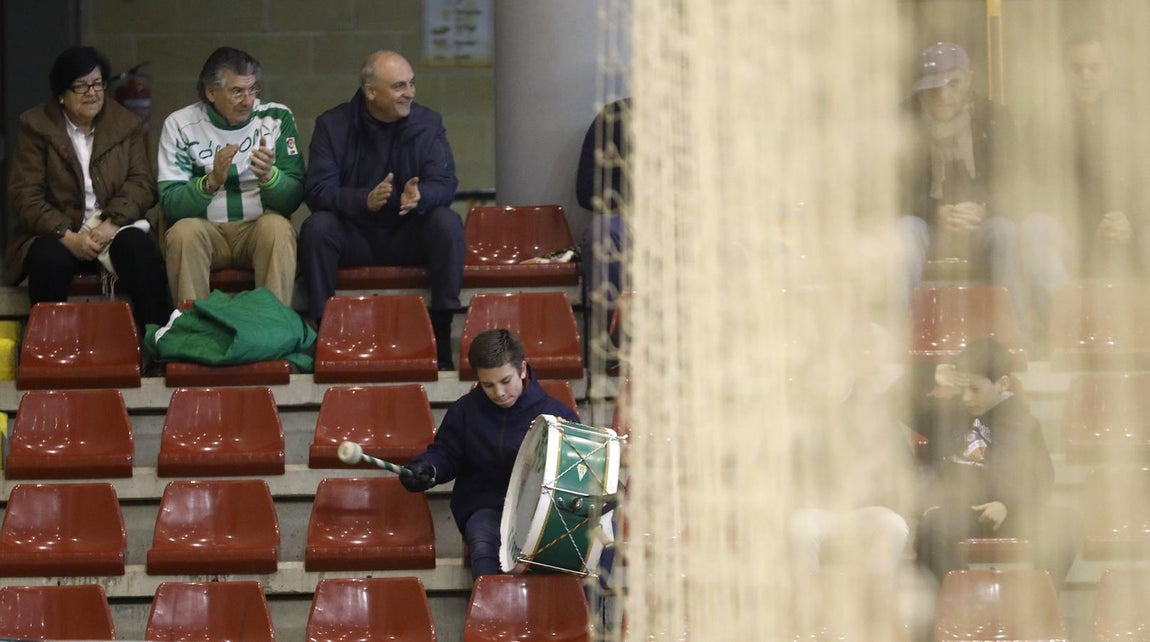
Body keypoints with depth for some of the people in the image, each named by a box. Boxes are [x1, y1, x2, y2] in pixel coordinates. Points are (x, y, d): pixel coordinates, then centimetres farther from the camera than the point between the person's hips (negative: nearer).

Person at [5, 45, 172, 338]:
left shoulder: (127, 125, 11)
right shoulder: (36, 126, 4)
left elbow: (142, 183, 1)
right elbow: (25, 195, -4)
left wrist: (112, 223, -18)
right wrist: (67, 236, -19)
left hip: (112, 229, 1)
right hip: (56, 233, -1)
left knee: (140, 248, -32)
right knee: (49, 258, -35)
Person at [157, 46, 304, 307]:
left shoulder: (277, 118, 0)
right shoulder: (180, 125, -2)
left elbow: (294, 198, -6)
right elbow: (170, 204, -10)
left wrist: (269, 175, -28)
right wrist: (211, 181, -29)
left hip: (259, 227, 0)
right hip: (205, 229, 0)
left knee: (277, 226, -31)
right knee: (183, 231, -31)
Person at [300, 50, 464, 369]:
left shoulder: (428, 123, 0)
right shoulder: (332, 125, -5)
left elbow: (445, 185, -10)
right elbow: (318, 190, -15)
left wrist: (420, 196, -36)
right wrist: (366, 200, -35)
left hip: (407, 236, 1)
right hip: (354, 237, -1)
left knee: (447, 223, -28)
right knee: (316, 227, -30)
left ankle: (441, 339, -25)